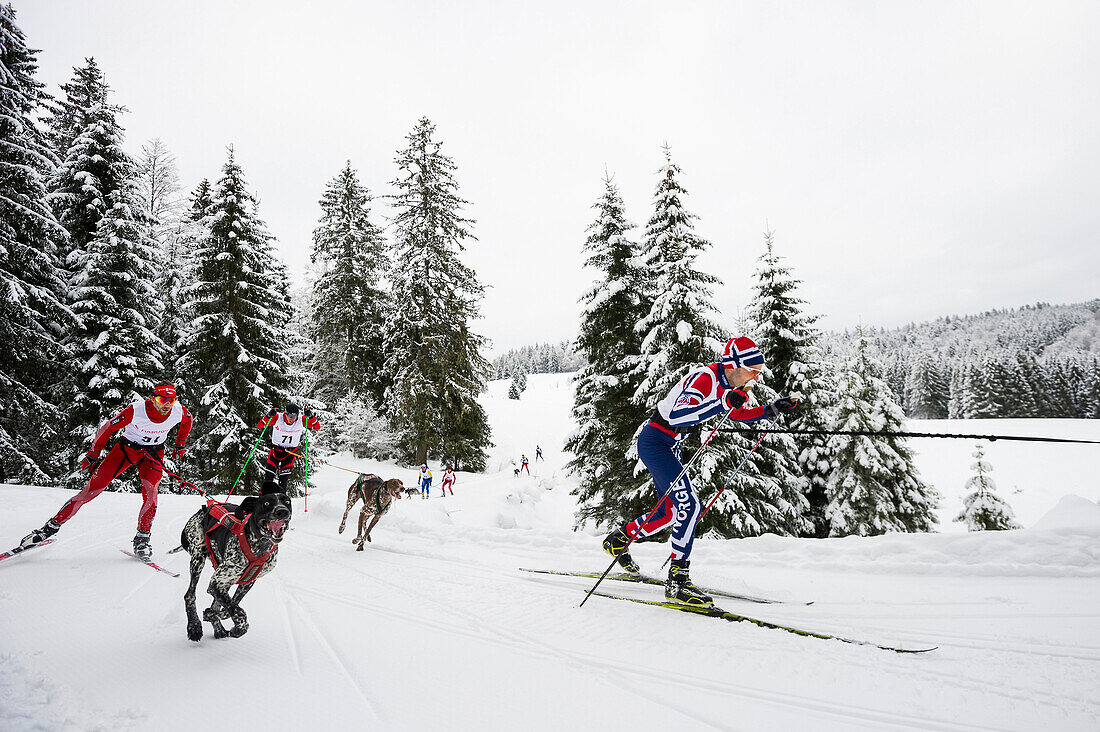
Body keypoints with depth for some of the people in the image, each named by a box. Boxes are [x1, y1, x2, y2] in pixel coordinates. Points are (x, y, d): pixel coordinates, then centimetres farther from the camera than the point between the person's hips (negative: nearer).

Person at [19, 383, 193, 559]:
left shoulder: (179, 411, -22)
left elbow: (187, 420, 5)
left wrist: (180, 444, 9)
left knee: (150, 491, -22)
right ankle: (52, 526, 8)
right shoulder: (136, 410, -29)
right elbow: (108, 428, -13)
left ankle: (142, 538, -7)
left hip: (154, 452, 1)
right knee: (92, 489, -8)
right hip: (127, 446, -1)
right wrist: (92, 455, -6)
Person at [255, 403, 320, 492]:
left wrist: (311, 417, -31)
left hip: (290, 452, 0)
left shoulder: (301, 421, -16)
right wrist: (268, 416, -37)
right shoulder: (277, 418, -19)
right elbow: (259, 425, -20)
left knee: (284, 475, -7)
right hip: (276, 449, 0)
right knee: (269, 473, -6)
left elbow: (317, 427, -15)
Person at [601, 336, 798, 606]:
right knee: (688, 505, -17)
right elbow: (676, 415, -39)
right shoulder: (704, 378, -26)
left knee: (670, 512, 17)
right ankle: (678, 580, -10)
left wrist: (771, 410, 5)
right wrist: (723, 403, -44)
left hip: (670, 444, 10)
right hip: (655, 440, -10)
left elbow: (738, 413, 20)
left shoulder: (729, 383, 2)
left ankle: (619, 539, 35)